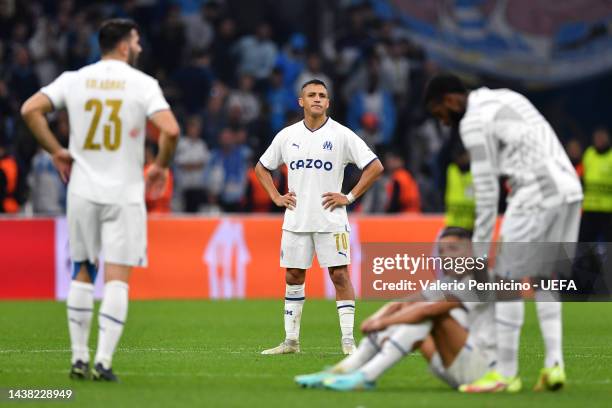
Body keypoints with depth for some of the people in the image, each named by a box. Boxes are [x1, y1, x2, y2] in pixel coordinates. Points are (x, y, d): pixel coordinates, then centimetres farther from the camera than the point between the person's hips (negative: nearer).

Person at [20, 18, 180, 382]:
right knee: (118, 278, -2)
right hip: (124, 194, -3)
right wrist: (161, 166, 1)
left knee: (83, 273, 14)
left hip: (83, 191, 3)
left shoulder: (74, 79, 4)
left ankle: (79, 358, 14)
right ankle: (103, 362, -9)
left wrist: (57, 152, 6)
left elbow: (30, 109, -4)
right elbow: (170, 129, -17)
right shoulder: (142, 83, -6)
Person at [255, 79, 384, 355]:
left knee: (340, 275, -7)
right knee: (293, 277, 7)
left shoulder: (341, 135, -3)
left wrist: (350, 197, -7)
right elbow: (262, 168, 20)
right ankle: (291, 340, 14)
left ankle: (348, 341, -4)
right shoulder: (287, 136, 7)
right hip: (296, 219, 3)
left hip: (331, 219, -3)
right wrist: (276, 197, 7)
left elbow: (375, 167, -3)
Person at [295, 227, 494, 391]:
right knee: (400, 314, 4)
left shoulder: (480, 280, -14)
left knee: (432, 312, -26)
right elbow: (402, 304, 5)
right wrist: (375, 319, -14)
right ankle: (341, 371, -6)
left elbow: (427, 309, -26)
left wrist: (382, 322, -20)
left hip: (483, 367, -9)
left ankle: (365, 377, -29)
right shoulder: (448, 282, 15)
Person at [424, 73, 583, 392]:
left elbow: (486, 188, -5)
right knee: (543, 277, 16)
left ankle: (506, 374, -2)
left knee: (507, 278, -3)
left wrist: (480, 245, 0)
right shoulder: (505, 99, 25)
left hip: (538, 193, -9)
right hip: (570, 187, 9)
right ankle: (554, 365, 7)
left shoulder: (474, 122, -4)